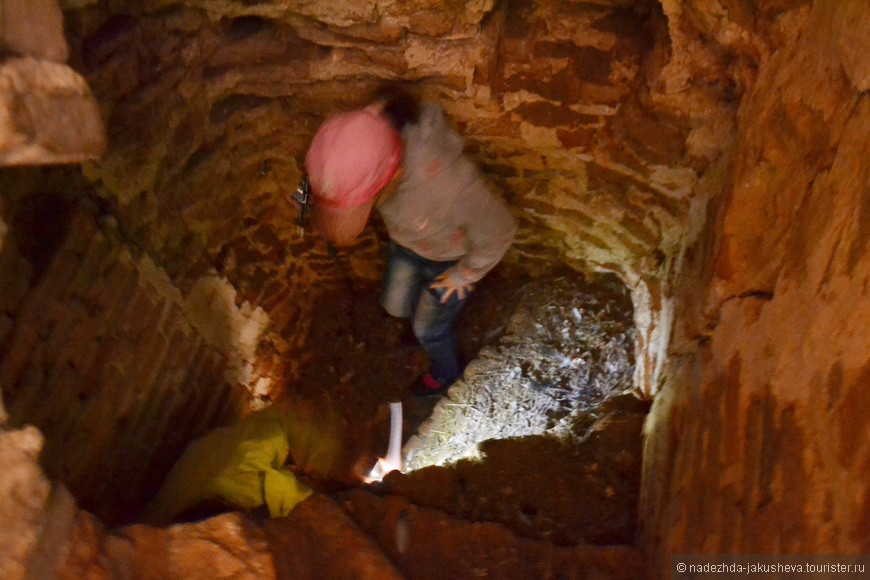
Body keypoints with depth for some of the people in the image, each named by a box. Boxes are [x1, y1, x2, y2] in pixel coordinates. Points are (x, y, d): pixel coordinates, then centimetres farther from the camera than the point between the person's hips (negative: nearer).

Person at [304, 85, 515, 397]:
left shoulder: (449, 182, -47)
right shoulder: (369, 138, -30)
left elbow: (498, 233, -28)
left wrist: (463, 275, -13)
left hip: (453, 256, -5)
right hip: (406, 241, 5)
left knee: (429, 328, 18)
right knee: (395, 304, 26)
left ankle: (446, 371, 54)